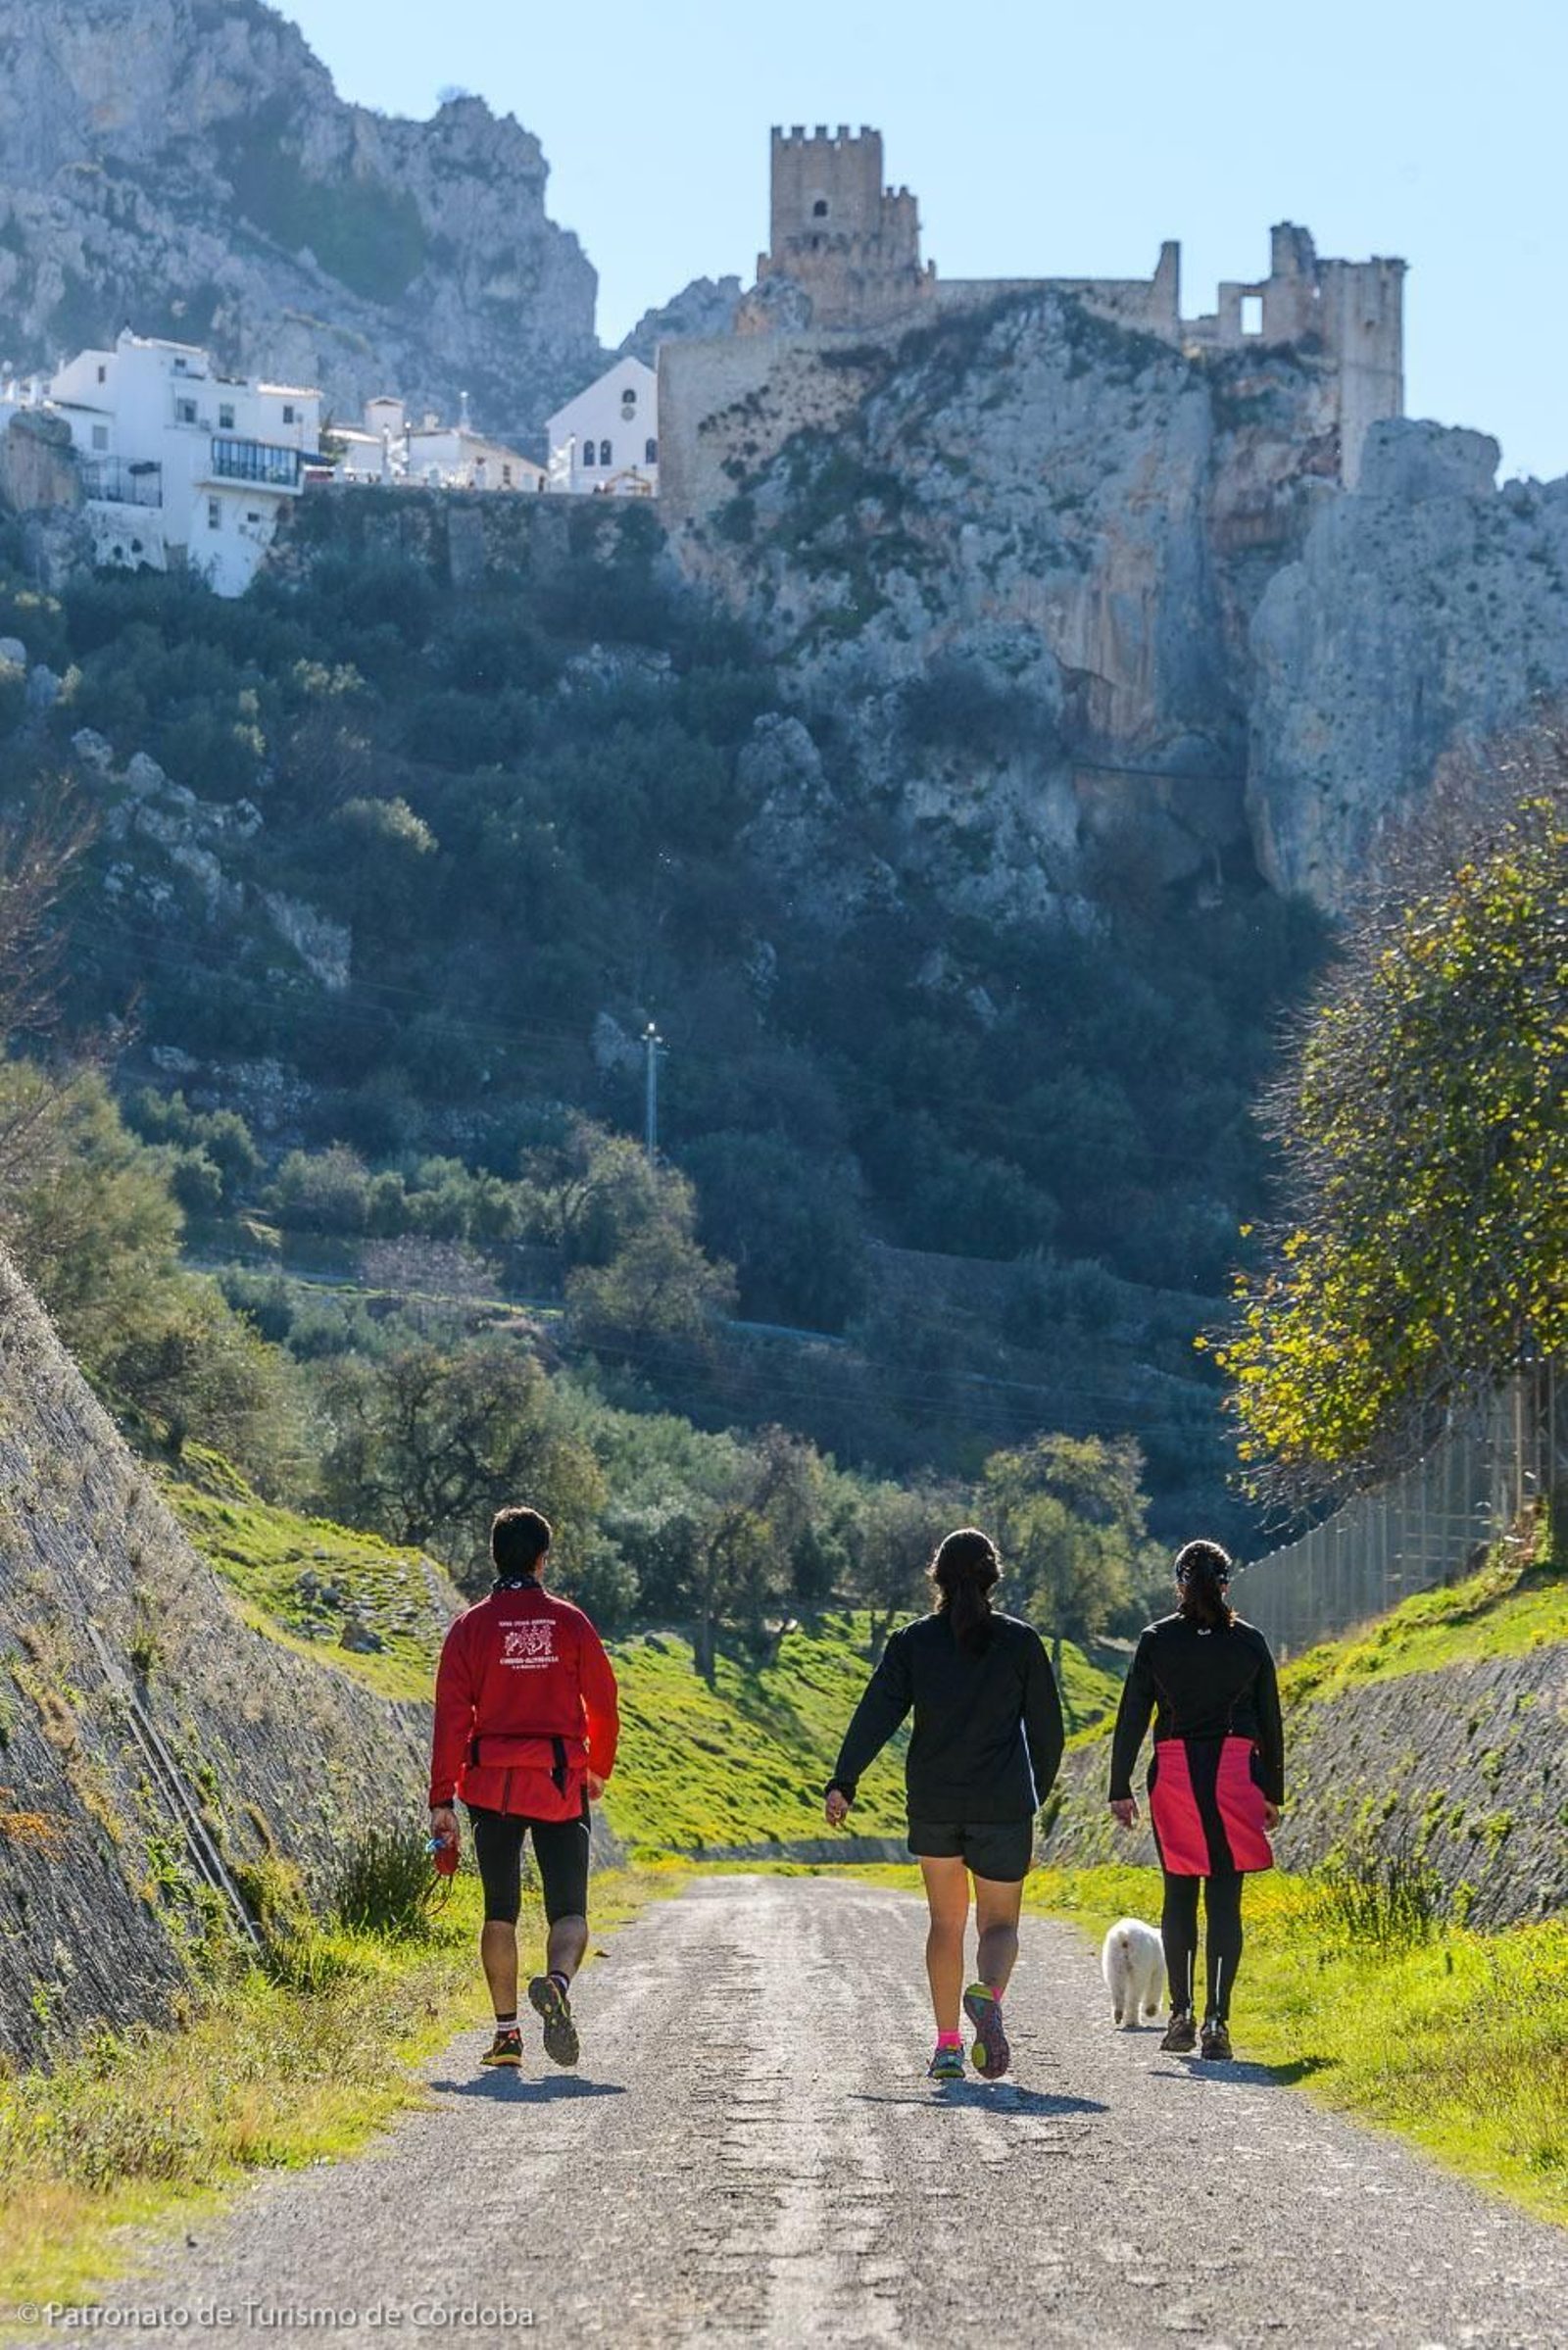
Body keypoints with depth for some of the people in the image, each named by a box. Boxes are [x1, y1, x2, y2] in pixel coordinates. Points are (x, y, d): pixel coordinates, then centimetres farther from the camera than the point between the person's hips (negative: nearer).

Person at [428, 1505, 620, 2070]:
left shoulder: (471, 1626, 0)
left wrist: (442, 1800, -2)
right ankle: (558, 1981, -30)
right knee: (568, 1912, 2)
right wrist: (599, 1769, 22)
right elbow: (602, 1703, 5)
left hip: (493, 1788, 1)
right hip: (560, 1786, -1)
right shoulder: (570, 1622, 1)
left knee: (500, 1913, 13)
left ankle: (506, 2033, 9)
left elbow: (451, 1717, -4)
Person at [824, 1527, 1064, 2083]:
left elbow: (876, 1713, -9)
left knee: (946, 1923, 16)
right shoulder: (1020, 1641, 0)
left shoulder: (913, 1642, 0)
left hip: (933, 1803, 1)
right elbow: (1046, 1726, 4)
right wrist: (1038, 1791, 18)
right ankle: (988, 1993, -28)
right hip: (1004, 1807, -1)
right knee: (999, 1925, 6)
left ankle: (947, 2046, 13)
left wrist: (843, 1781, -12)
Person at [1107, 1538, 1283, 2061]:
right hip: (1236, 1774, 0)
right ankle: (1217, 2019, -8)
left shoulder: (1157, 1640, 0)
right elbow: (1270, 1723, 7)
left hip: (1174, 1773, 0)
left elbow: (1131, 1717, 0)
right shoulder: (1250, 1642, 3)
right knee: (1225, 1899, 0)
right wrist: (1272, 1792, 15)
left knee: (1179, 1893, 11)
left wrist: (1120, 1788, 5)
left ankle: (1181, 2012, 7)